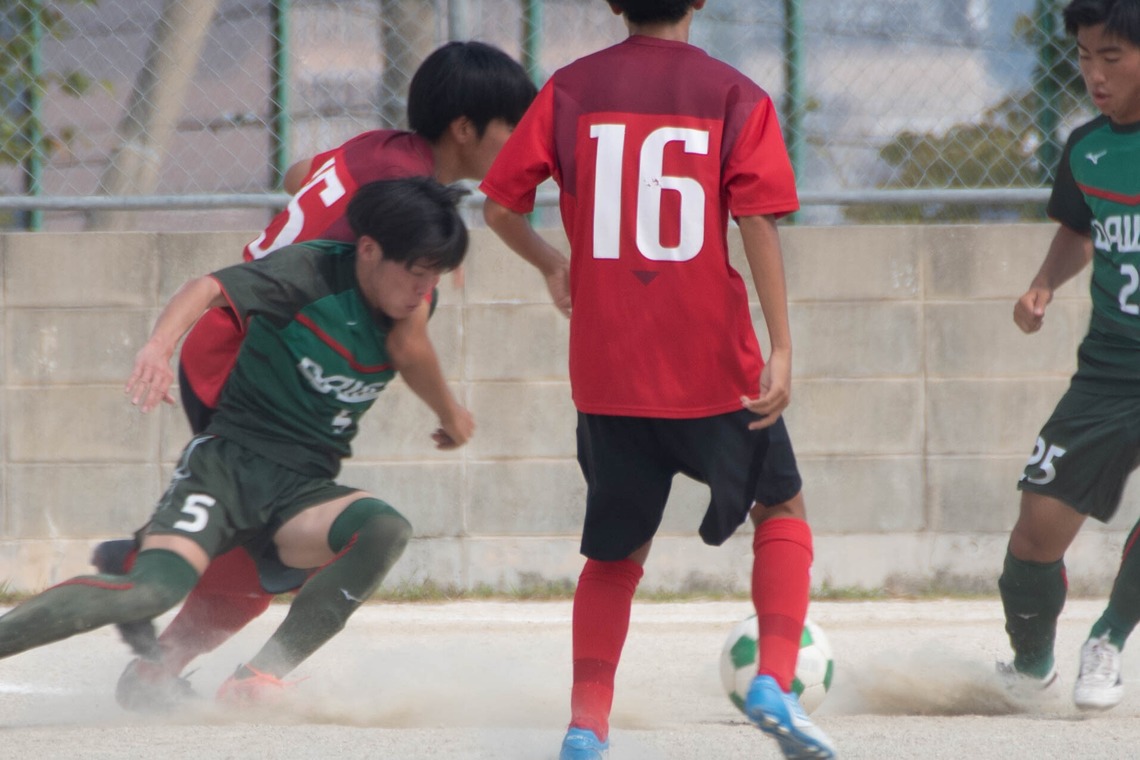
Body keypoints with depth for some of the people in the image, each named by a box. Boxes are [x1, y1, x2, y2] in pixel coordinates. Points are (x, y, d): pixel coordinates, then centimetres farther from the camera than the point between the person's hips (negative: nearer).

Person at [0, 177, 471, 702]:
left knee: (387, 530, -28)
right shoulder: (312, 272, -11)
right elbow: (209, 289, -26)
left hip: (303, 491, 5)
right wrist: (159, 347, -42)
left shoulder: (409, 304, 6)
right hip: (227, 462, -5)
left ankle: (260, 678, -25)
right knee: (152, 591, -30)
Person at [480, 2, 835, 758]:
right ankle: (776, 680, 2)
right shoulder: (736, 97, -3)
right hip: (713, 368, -2)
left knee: (616, 552, 17)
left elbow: (501, 207, 1)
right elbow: (758, 224, -12)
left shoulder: (570, 91, 3)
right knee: (781, 508, 20)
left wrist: (553, 265, 21)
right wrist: (781, 347, -13)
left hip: (607, 374, 2)